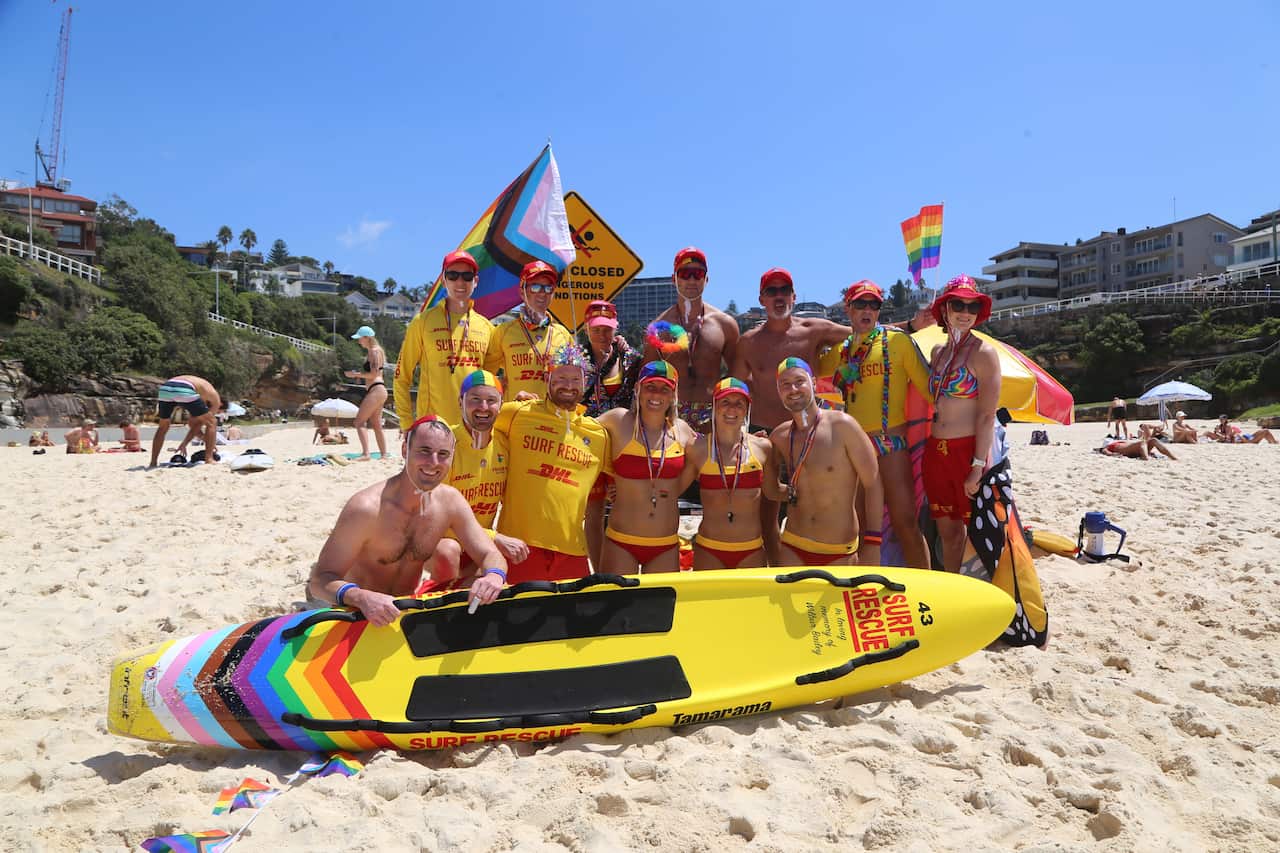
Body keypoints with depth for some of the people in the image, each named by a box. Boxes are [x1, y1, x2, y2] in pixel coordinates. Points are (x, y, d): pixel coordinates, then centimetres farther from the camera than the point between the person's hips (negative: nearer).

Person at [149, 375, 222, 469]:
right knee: (212, 423, 11)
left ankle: (153, 463, 24)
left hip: (165, 389, 7)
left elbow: (192, 424, 41)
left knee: (163, 427, 28)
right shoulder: (216, 399, 23)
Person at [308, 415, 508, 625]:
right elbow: (320, 580, -22)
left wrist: (493, 576, -28)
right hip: (359, 614, -5)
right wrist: (362, 598, -42)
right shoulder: (367, 507, -23)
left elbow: (490, 555, -4)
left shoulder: (451, 501, -7)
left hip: (405, 610, 5)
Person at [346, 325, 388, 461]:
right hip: (377, 390, 11)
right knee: (376, 425, 13)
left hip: (376, 390, -11)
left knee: (359, 421, -13)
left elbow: (373, 374, -18)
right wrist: (357, 374, 12)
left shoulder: (374, 351, -11)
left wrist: (355, 374, -12)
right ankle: (384, 454, 17)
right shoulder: (372, 351, 20)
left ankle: (365, 454, -20)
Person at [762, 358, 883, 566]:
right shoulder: (779, 437, 2)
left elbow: (873, 485, -8)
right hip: (793, 549, 3)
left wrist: (872, 547, -12)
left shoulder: (842, 426, -10)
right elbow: (770, 491, 15)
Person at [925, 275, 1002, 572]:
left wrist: (978, 466, -17)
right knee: (947, 530, 14)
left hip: (968, 450, -6)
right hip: (936, 451, 6)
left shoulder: (983, 353, -7)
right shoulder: (937, 352, 13)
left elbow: (987, 415, -12)